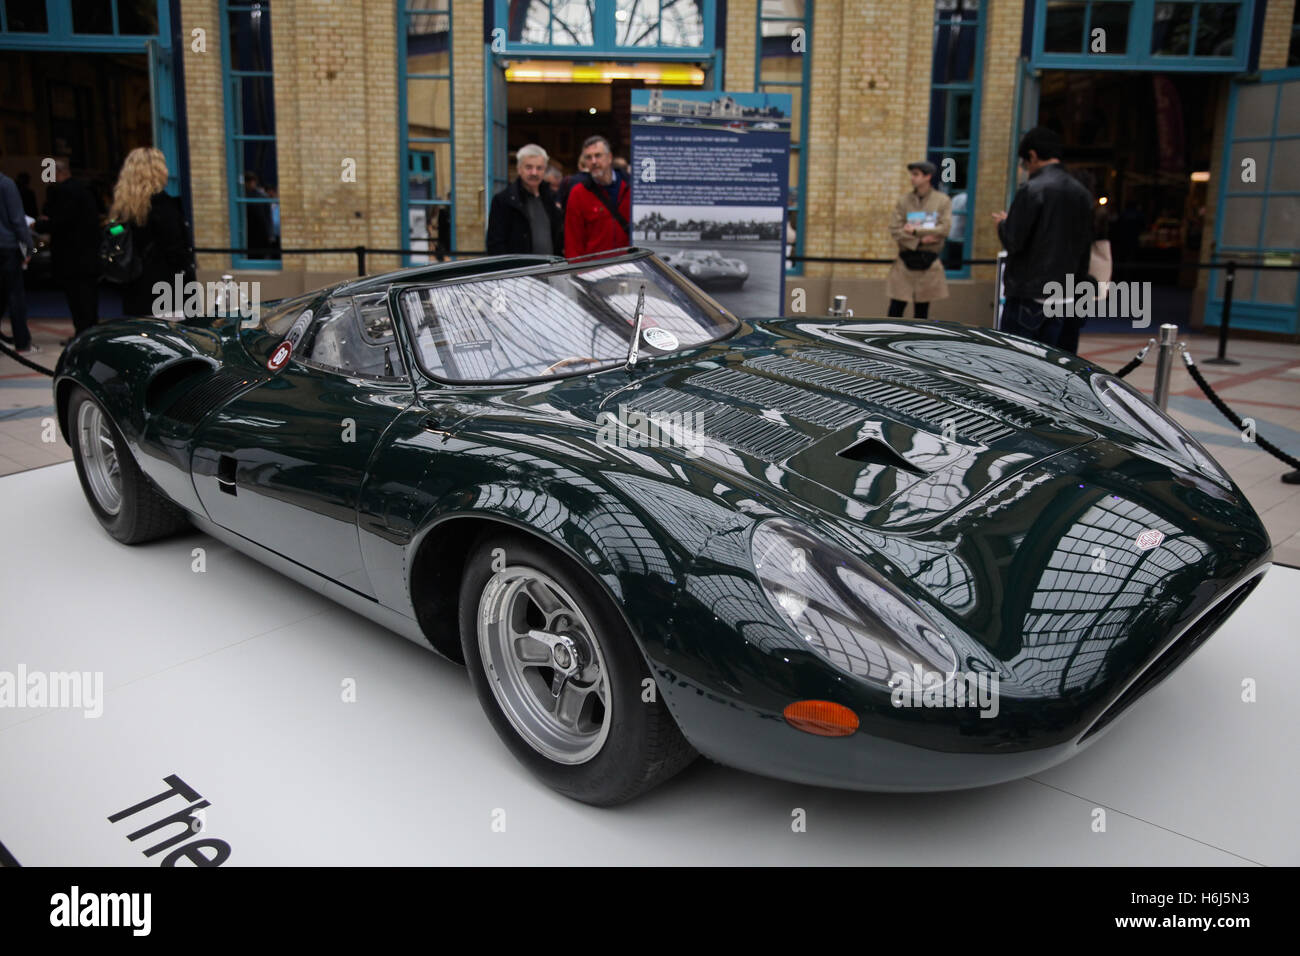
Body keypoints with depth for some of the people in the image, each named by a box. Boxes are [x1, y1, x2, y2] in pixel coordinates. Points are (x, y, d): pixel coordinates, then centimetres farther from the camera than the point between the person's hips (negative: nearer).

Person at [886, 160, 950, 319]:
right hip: (906, 260, 0)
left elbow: (944, 228, -9)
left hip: (929, 263, 0)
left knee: (922, 309, 8)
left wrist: (916, 231, -12)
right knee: (896, 308, -2)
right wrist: (920, 240, -15)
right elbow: (894, 230, -5)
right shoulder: (903, 200, 3)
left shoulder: (943, 201, 1)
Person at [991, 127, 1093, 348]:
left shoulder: (1031, 190, -12)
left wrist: (1003, 223, 6)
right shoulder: (1083, 193, 12)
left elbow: (1013, 241, -15)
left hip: (1027, 295, -7)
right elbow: (1085, 248, 15)